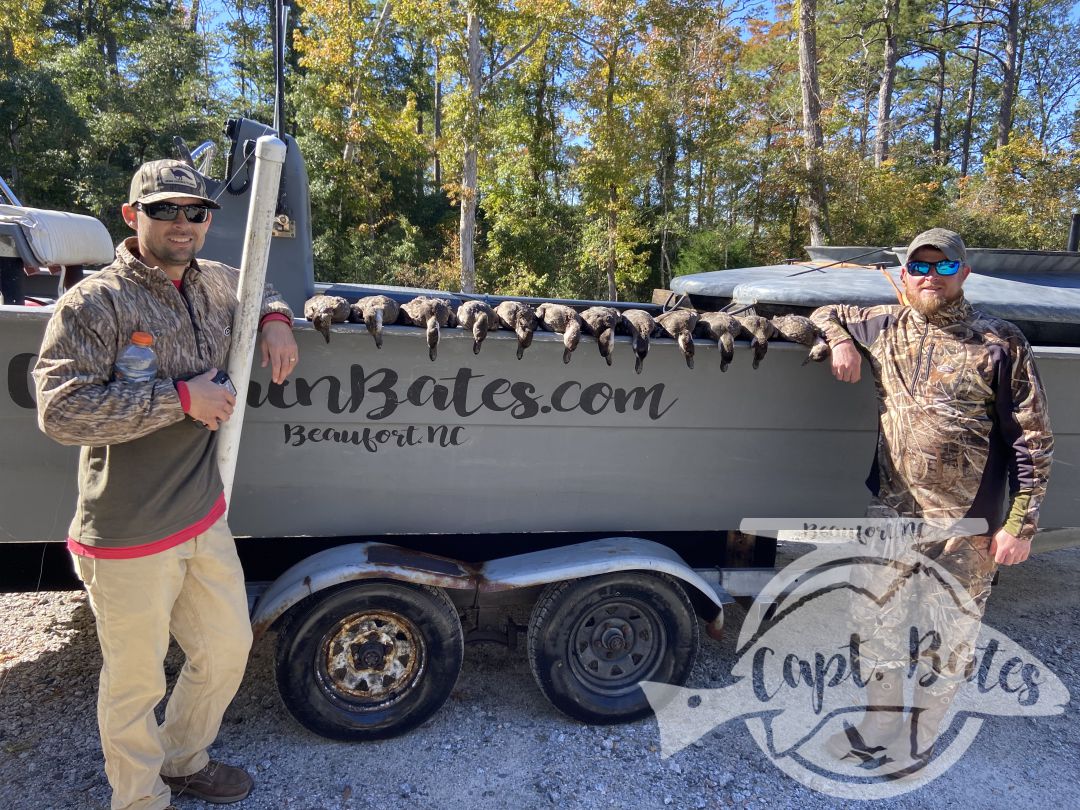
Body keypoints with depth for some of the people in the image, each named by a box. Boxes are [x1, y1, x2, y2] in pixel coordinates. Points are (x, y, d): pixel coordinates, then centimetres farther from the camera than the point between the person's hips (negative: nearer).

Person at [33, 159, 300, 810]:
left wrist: (276, 321, 6)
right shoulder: (93, 303, -15)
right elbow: (60, 410, -22)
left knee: (228, 647, 20)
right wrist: (180, 398, -22)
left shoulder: (216, 283, 6)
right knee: (137, 681, 12)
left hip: (206, 517, 7)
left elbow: (261, 289, 29)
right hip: (128, 538, -6)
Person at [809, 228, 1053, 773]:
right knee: (879, 625, 16)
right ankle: (880, 726, 38)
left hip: (966, 525, -4)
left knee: (950, 636, 11)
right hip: (890, 511, 4)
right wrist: (839, 340, -2)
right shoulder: (884, 327, 5)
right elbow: (825, 313, 22)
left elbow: (1032, 440, -5)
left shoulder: (1000, 342, -7)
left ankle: (920, 737, 33)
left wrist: (1021, 524, -9)